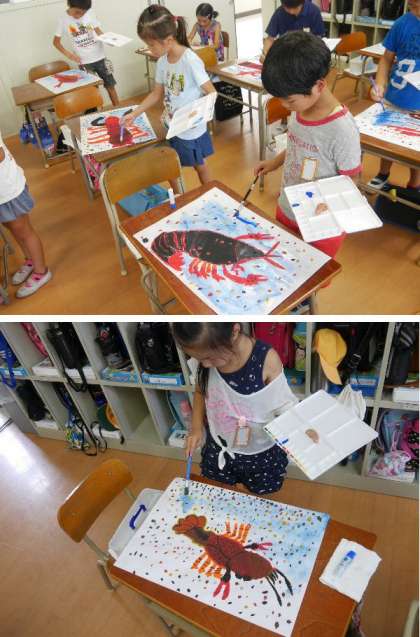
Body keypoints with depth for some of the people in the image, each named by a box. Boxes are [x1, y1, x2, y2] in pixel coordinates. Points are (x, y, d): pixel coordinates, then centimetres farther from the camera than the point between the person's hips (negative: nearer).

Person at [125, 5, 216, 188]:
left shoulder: (190, 61, -22)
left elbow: (212, 94, -19)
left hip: (192, 129, -6)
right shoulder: (162, 61, -2)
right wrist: (134, 114, 5)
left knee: (199, 165, 12)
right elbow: (157, 94, 9)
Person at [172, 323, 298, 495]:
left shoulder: (267, 359, -31)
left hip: (260, 454, -2)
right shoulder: (204, 358, -19)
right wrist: (196, 427, -7)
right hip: (218, 450, 3)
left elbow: (284, 406, -19)